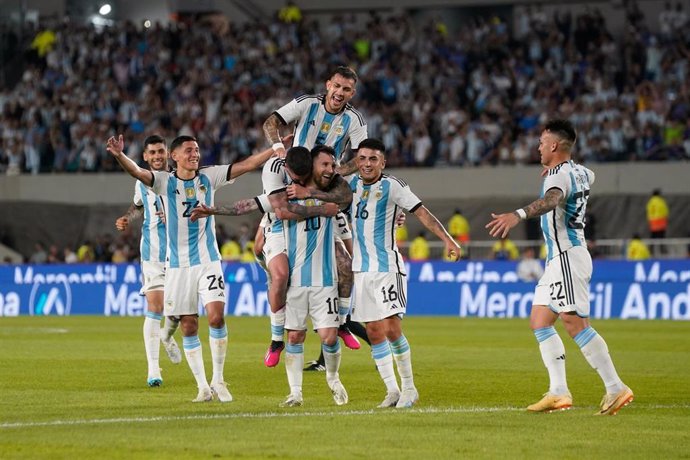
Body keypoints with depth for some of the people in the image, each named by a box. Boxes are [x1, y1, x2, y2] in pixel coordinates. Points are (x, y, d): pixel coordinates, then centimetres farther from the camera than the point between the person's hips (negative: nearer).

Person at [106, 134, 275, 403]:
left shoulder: (209, 177, 5)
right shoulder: (165, 182, 0)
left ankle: (218, 380, -1)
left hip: (208, 260, 0)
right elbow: (137, 172, -18)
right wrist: (119, 156, -38)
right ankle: (203, 387, 11)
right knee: (188, 327, 1)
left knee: (216, 316, -15)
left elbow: (248, 165, 3)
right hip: (178, 264, 0)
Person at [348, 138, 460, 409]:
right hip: (361, 269, 5)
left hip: (387, 267, -5)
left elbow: (422, 213, -13)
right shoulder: (351, 184, 8)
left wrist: (447, 239, -22)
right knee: (374, 332, 3)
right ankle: (392, 391, 10)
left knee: (392, 329, -13)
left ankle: (409, 387, 1)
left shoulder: (391, 186, -8)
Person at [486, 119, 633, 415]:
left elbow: (551, 200, -39)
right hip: (559, 260, 10)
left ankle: (616, 388, -12)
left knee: (575, 324, -13)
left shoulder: (559, 176, -15)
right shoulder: (580, 172, 14)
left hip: (568, 257, -10)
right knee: (539, 321, 9)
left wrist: (517, 215, -55)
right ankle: (558, 392, 5)